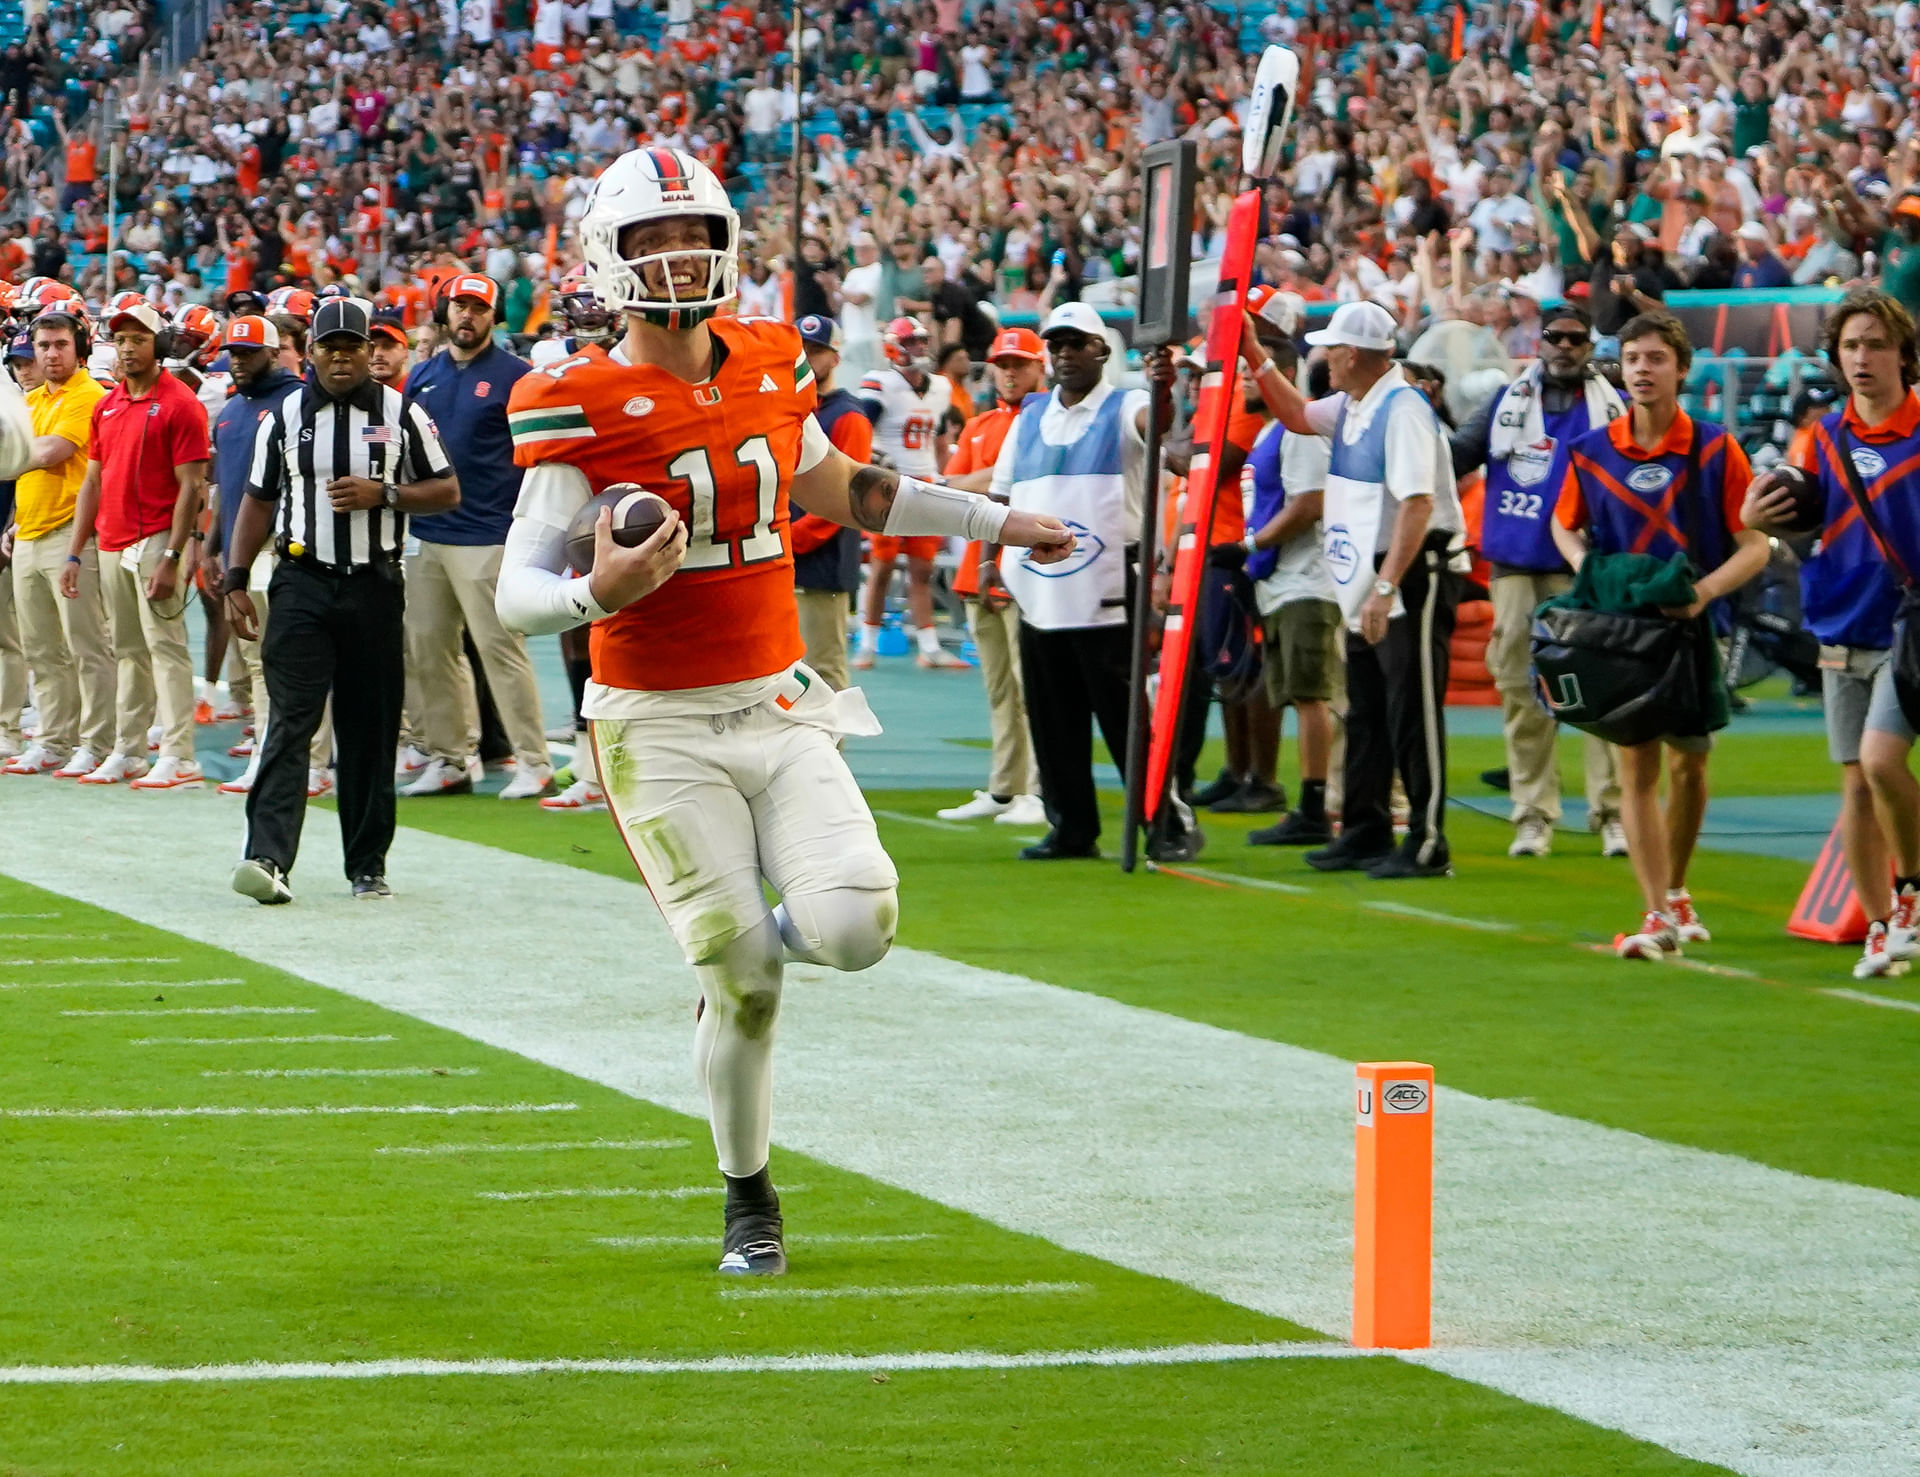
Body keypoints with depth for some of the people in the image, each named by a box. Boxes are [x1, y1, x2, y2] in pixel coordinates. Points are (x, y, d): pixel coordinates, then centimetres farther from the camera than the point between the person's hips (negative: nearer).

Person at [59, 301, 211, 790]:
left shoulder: (180, 404, -8)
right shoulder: (106, 406, 15)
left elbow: (191, 486, -12)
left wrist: (172, 558, -18)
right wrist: (75, 553, 14)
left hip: (155, 544, -7)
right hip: (112, 545, 7)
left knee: (165, 646, -10)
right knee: (128, 652, 11)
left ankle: (178, 758, -12)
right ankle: (128, 753, 15)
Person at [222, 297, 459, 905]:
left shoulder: (402, 415, 5)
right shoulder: (285, 417, 7)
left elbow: (447, 491, 7)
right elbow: (258, 502, 13)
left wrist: (383, 494, -10)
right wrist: (236, 581, 6)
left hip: (375, 586, 1)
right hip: (302, 583, -1)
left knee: (371, 730, 5)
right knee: (291, 719, -13)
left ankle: (368, 866, 15)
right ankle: (267, 856, -23)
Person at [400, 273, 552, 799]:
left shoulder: (513, 376, -2)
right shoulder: (422, 378, 14)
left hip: (486, 538, -6)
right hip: (424, 536, 6)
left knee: (501, 648, -8)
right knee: (429, 649, 8)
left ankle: (533, 761, -4)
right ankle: (449, 759, 16)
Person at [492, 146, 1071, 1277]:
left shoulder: (768, 369, 5)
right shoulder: (584, 408, -11)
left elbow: (838, 491, 25)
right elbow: (518, 592, -15)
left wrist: (999, 523, 32)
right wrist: (598, 592, -37)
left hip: (781, 706, 4)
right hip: (662, 728, -4)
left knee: (856, 926, -18)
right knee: (746, 987, -7)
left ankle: (757, 941, 20)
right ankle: (750, 1202, 18)